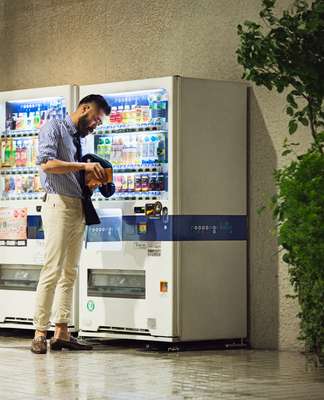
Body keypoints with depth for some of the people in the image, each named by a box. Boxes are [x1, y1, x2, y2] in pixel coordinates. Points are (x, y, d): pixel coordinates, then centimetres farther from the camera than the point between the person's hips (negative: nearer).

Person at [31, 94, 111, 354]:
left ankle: (62, 332, 10)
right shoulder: (54, 128, -3)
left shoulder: (77, 138, 21)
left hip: (79, 209, 9)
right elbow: (47, 163, -17)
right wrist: (84, 166, -16)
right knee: (53, 270, -12)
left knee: (70, 272, 7)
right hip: (59, 205, -9)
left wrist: (94, 176, 7)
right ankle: (40, 334, -10)